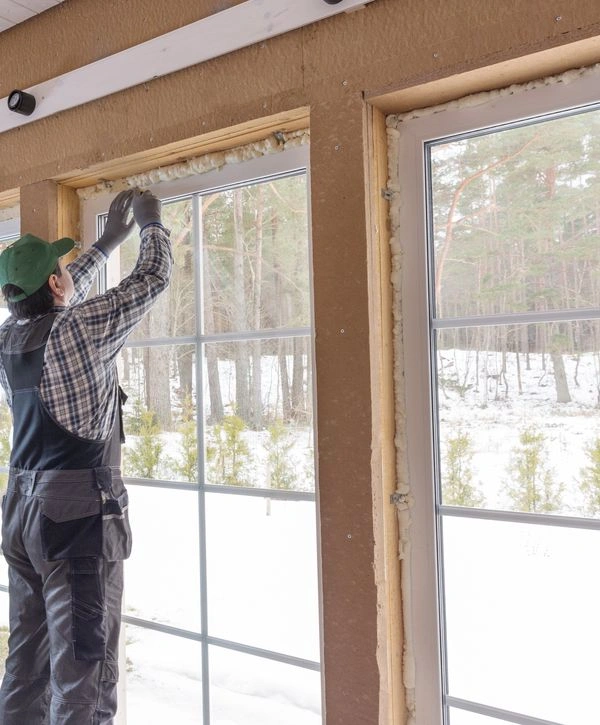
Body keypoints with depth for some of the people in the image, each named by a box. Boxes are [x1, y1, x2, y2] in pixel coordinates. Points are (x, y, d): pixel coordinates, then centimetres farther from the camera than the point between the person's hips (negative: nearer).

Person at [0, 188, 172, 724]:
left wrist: (109, 240, 32)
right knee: (82, 677, -2)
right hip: (78, 516, -8)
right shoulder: (79, 329, -15)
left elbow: (59, 300, 25)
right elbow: (153, 278, -5)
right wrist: (151, 222, 13)